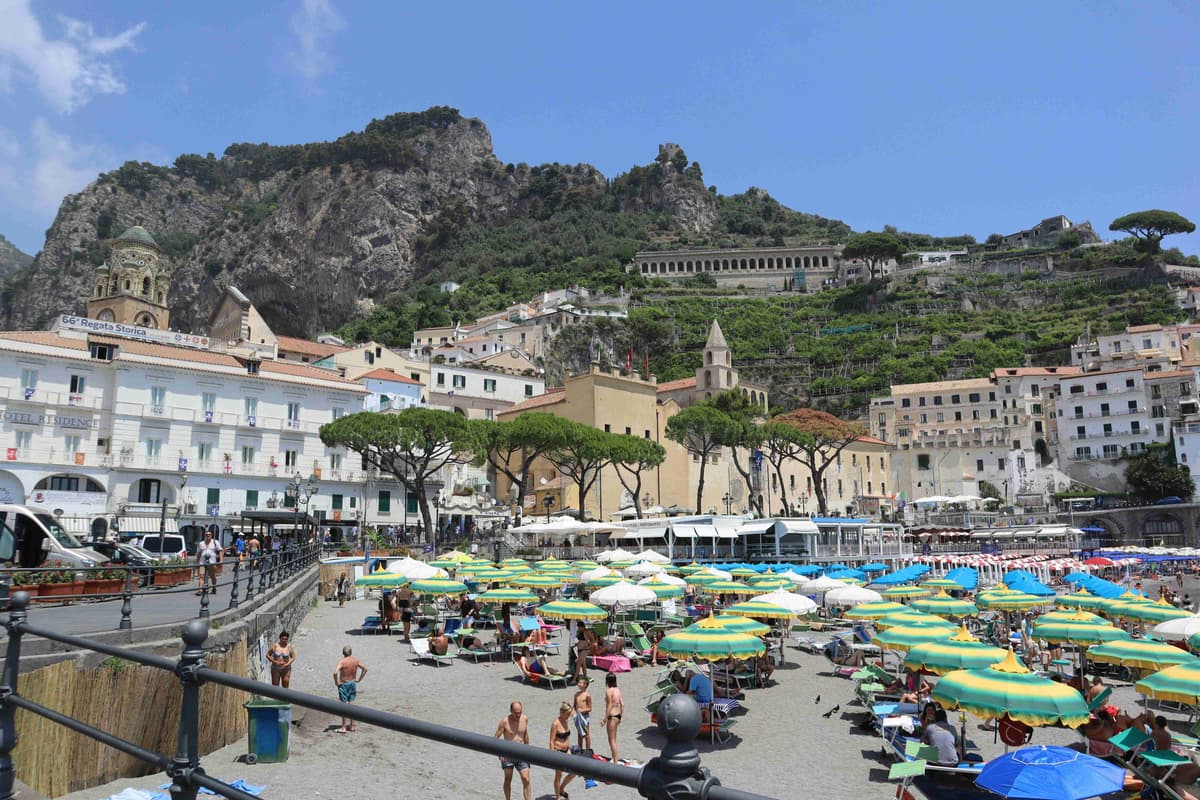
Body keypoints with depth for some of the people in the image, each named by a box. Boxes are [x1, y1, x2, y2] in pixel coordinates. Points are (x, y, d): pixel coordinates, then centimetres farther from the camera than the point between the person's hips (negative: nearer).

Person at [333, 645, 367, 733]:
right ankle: (352, 726, 20)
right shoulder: (355, 661, -2)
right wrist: (359, 679, 10)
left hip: (343, 684, -5)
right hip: (353, 683, 5)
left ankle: (343, 728, 6)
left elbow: (335, 672, -31)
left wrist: (336, 682, -16)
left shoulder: (342, 662, -19)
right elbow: (365, 668, 6)